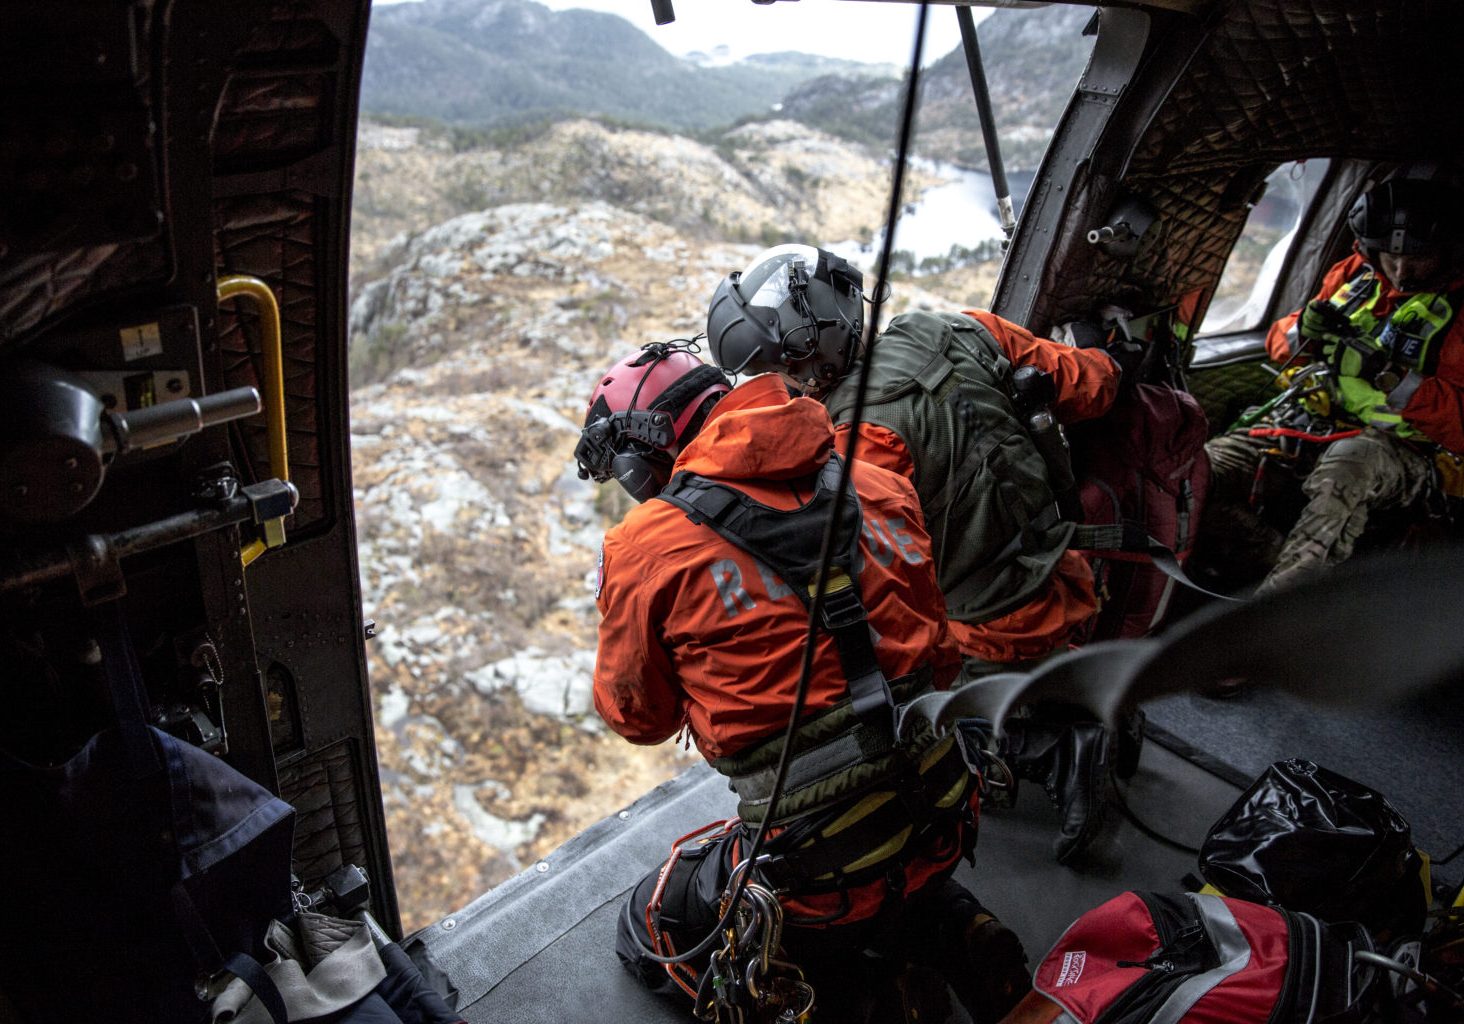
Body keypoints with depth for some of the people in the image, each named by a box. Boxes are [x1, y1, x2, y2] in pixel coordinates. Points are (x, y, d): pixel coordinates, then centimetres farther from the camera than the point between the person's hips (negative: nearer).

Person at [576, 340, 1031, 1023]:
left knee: (650, 933, 22)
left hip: (817, 862, -5)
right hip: (941, 821, 6)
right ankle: (953, 940, 16)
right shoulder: (879, 489, 1)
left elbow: (638, 716, 3)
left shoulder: (647, 545, -13)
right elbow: (940, 657, 11)